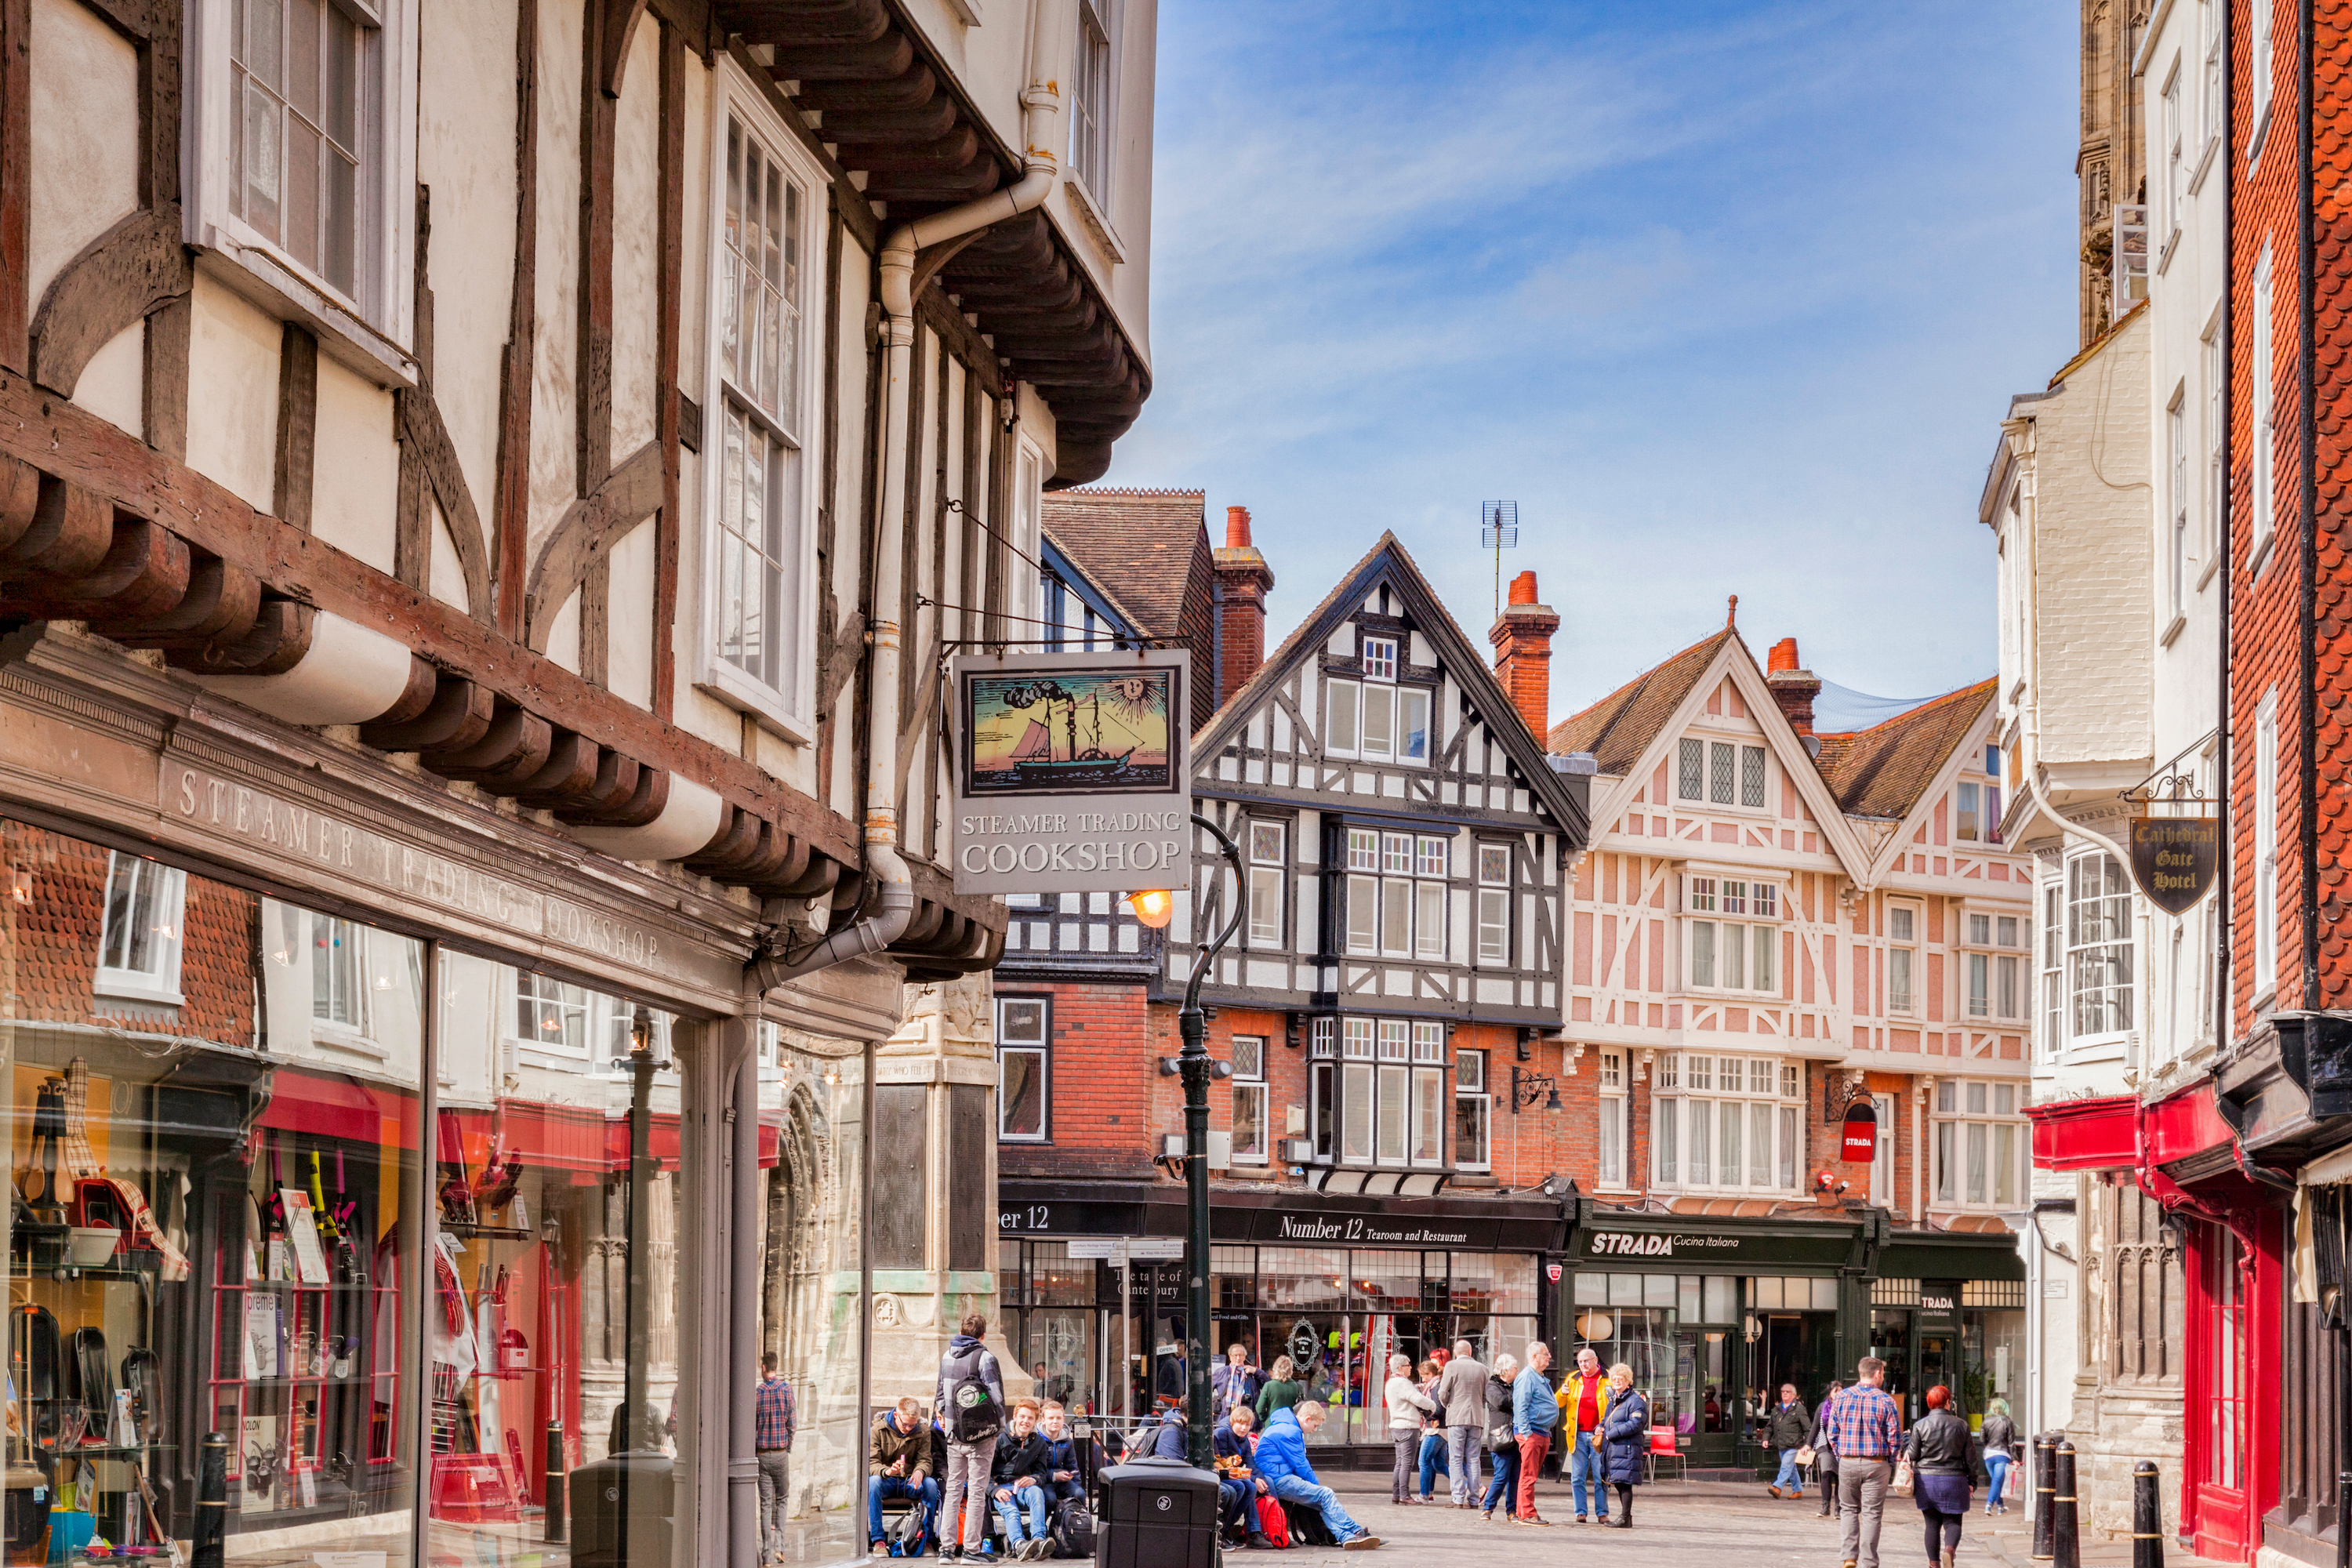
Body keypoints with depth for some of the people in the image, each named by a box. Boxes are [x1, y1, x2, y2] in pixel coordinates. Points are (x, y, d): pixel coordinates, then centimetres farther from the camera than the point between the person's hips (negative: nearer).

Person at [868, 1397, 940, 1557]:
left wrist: (920, 1471, -30)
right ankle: (877, 1540, -34)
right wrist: (887, 1471, -36)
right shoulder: (878, 1429, -6)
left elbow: (925, 1460, -4)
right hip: (887, 1482, -2)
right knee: (873, 1482, -36)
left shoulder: (923, 1431, 0)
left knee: (931, 1484, -30)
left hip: (910, 1483, 2)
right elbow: (871, 1462, -13)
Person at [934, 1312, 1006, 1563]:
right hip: (982, 1434, -5)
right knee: (977, 1490, -1)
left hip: (954, 1434, 5)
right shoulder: (985, 1358, -10)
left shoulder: (947, 1358, 7)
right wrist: (1000, 1427, 1)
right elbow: (996, 1396, -11)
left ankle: (946, 1548, 7)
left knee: (953, 1488, 11)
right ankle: (971, 1549, -2)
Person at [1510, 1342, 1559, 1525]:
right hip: (1531, 1432, -10)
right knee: (1529, 1475, -8)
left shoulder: (1541, 1379, 19)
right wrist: (1526, 1432, -22)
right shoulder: (1526, 1378, -12)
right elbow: (1520, 1407, -17)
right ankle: (1527, 1514, -8)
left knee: (1531, 1475, 12)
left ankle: (1524, 1512, 16)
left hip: (1543, 1433, 10)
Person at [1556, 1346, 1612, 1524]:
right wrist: (1563, 1393, -11)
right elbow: (1557, 1403, 12)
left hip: (1598, 1435, -3)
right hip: (1578, 1435, 3)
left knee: (1600, 1476, -1)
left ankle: (1602, 1512, 5)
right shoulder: (1573, 1379, 13)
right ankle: (1580, 1512, 8)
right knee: (1577, 1477, 2)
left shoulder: (1608, 1380, 4)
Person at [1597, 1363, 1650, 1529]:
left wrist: (1611, 1434, -15)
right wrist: (1600, 1428, 9)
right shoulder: (1613, 1400, 21)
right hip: (1612, 1449, 9)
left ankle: (1625, 1518, -8)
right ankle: (1625, 1517, 18)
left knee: (1624, 1483, -10)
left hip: (1627, 1448, -9)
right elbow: (1607, 1420, 34)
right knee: (1619, 1484, 12)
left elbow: (1635, 1424, -17)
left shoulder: (1636, 1401, -8)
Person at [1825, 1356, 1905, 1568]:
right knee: (1872, 1513, 3)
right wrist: (1891, 1464, 6)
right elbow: (1895, 1438, -6)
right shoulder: (1886, 1401, -6)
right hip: (1876, 1465, -2)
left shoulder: (1841, 1398, 1)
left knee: (1849, 1509, 16)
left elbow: (1832, 1433, 5)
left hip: (1847, 1463, 2)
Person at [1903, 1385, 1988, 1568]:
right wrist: (1973, 1479, 15)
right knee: (1953, 1521, 5)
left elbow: (1912, 1455, 0)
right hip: (1954, 1479, 0)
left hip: (1926, 1479, 0)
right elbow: (1971, 1457, 5)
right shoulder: (1961, 1425, 1)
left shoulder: (1920, 1426, -4)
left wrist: (1906, 1442, 20)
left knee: (1932, 1523, 8)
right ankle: (1950, 1549, -23)